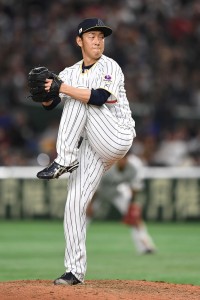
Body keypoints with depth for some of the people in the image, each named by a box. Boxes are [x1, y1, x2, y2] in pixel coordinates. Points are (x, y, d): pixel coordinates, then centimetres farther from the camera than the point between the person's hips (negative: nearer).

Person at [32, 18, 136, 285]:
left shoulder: (110, 67, -5)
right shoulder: (70, 73, 12)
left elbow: (99, 97, -23)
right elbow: (49, 104, 1)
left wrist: (63, 88, -26)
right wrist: (45, 89, -21)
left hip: (117, 138, -5)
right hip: (91, 147, 5)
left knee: (78, 100, -19)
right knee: (75, 203, -6)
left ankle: (63, 162, -18)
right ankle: (75, 270, -2)